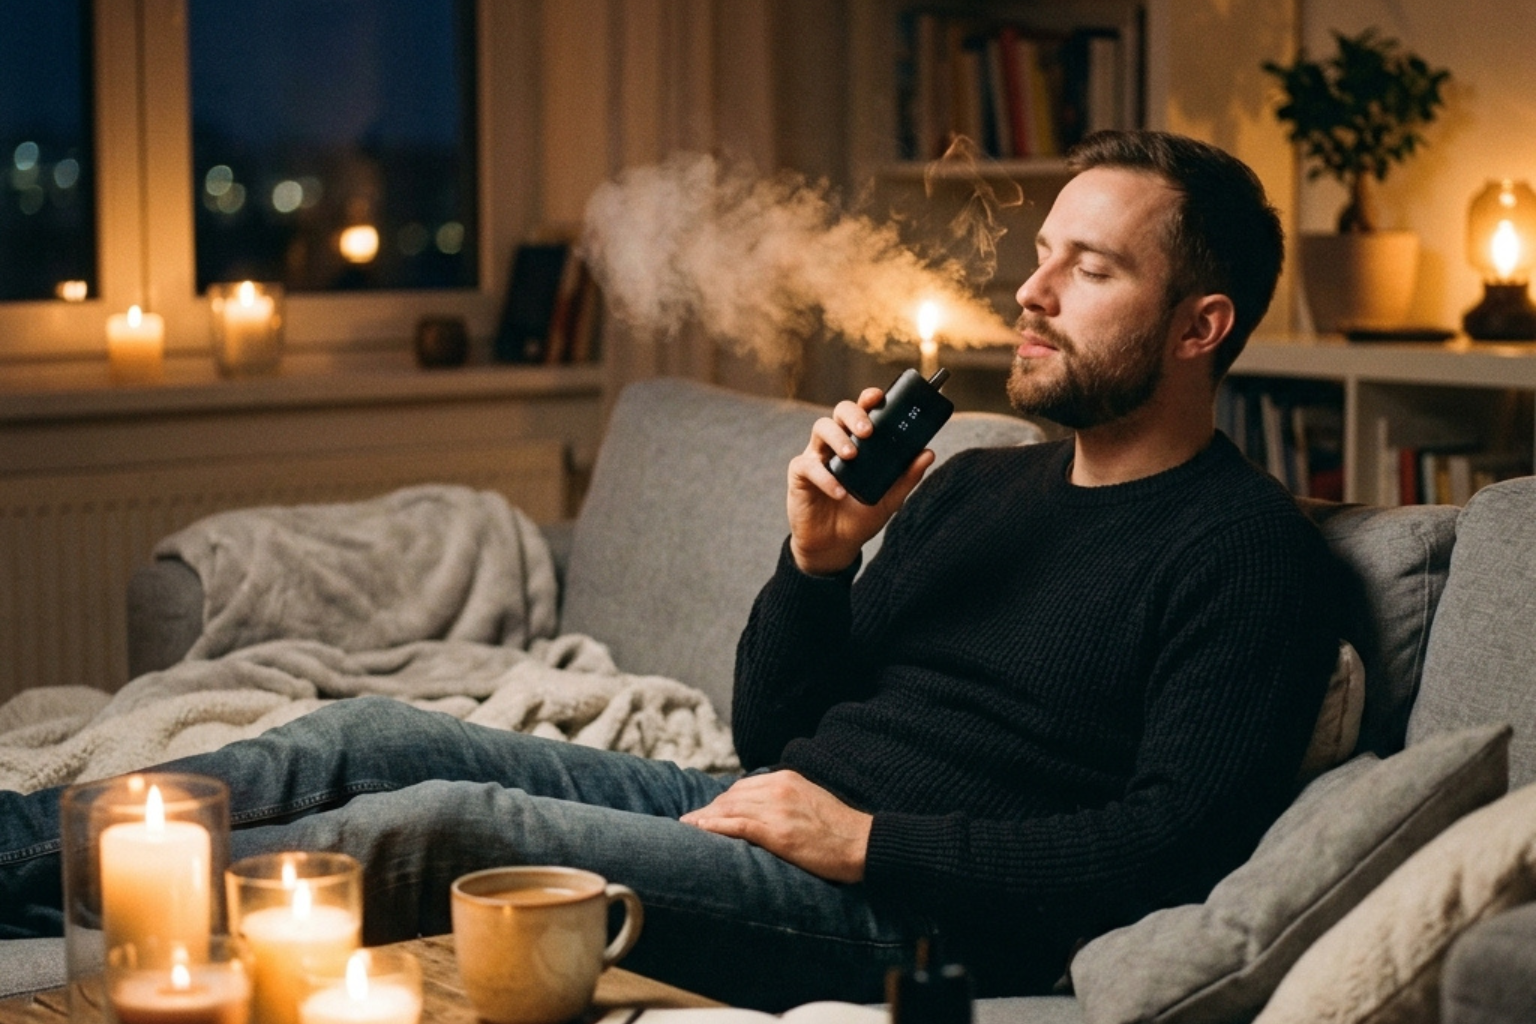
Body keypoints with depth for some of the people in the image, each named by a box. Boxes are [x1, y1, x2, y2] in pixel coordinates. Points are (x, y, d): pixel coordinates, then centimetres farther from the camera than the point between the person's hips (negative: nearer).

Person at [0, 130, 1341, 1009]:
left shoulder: (1247, 552, -5)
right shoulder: (974, 487, 19)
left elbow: (1170, 842, -18)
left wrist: (864, 837, -17)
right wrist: (819, 557, -2)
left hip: (902, 911, -8)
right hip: (758, 815, 8)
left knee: (442, 827, -21)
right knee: (373, 737, -5)